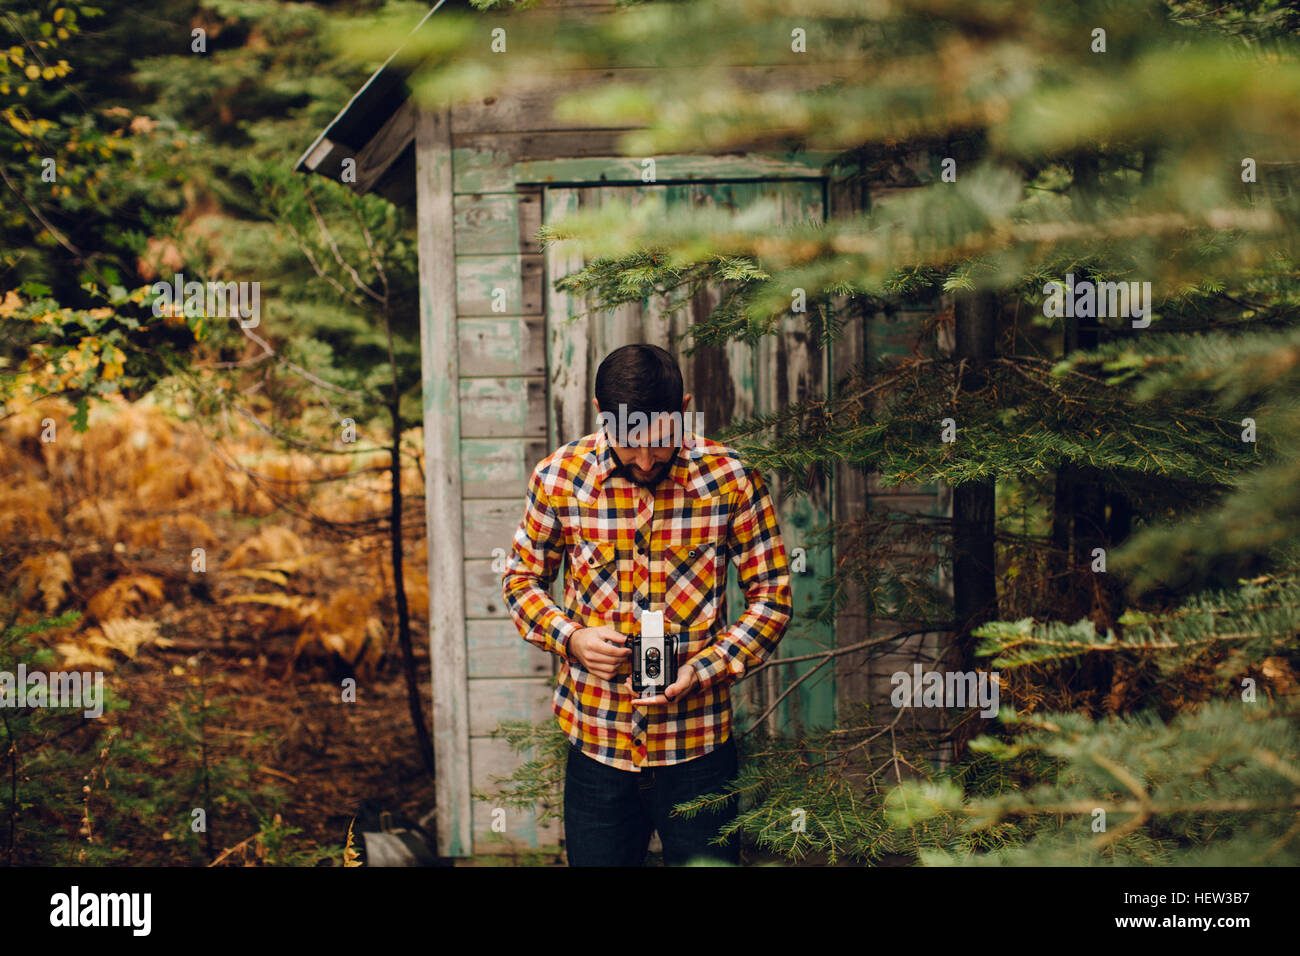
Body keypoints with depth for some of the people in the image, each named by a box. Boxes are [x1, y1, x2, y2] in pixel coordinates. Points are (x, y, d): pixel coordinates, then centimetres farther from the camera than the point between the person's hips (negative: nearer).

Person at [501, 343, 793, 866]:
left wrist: (705, 668, -15)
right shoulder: (557, 476, -5)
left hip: (698, 748, -1)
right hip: (595, 746, 1)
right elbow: (521, 578, 9)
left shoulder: (730, 480, -8)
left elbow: (771, 597, -1)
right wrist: (569, 637, -10)